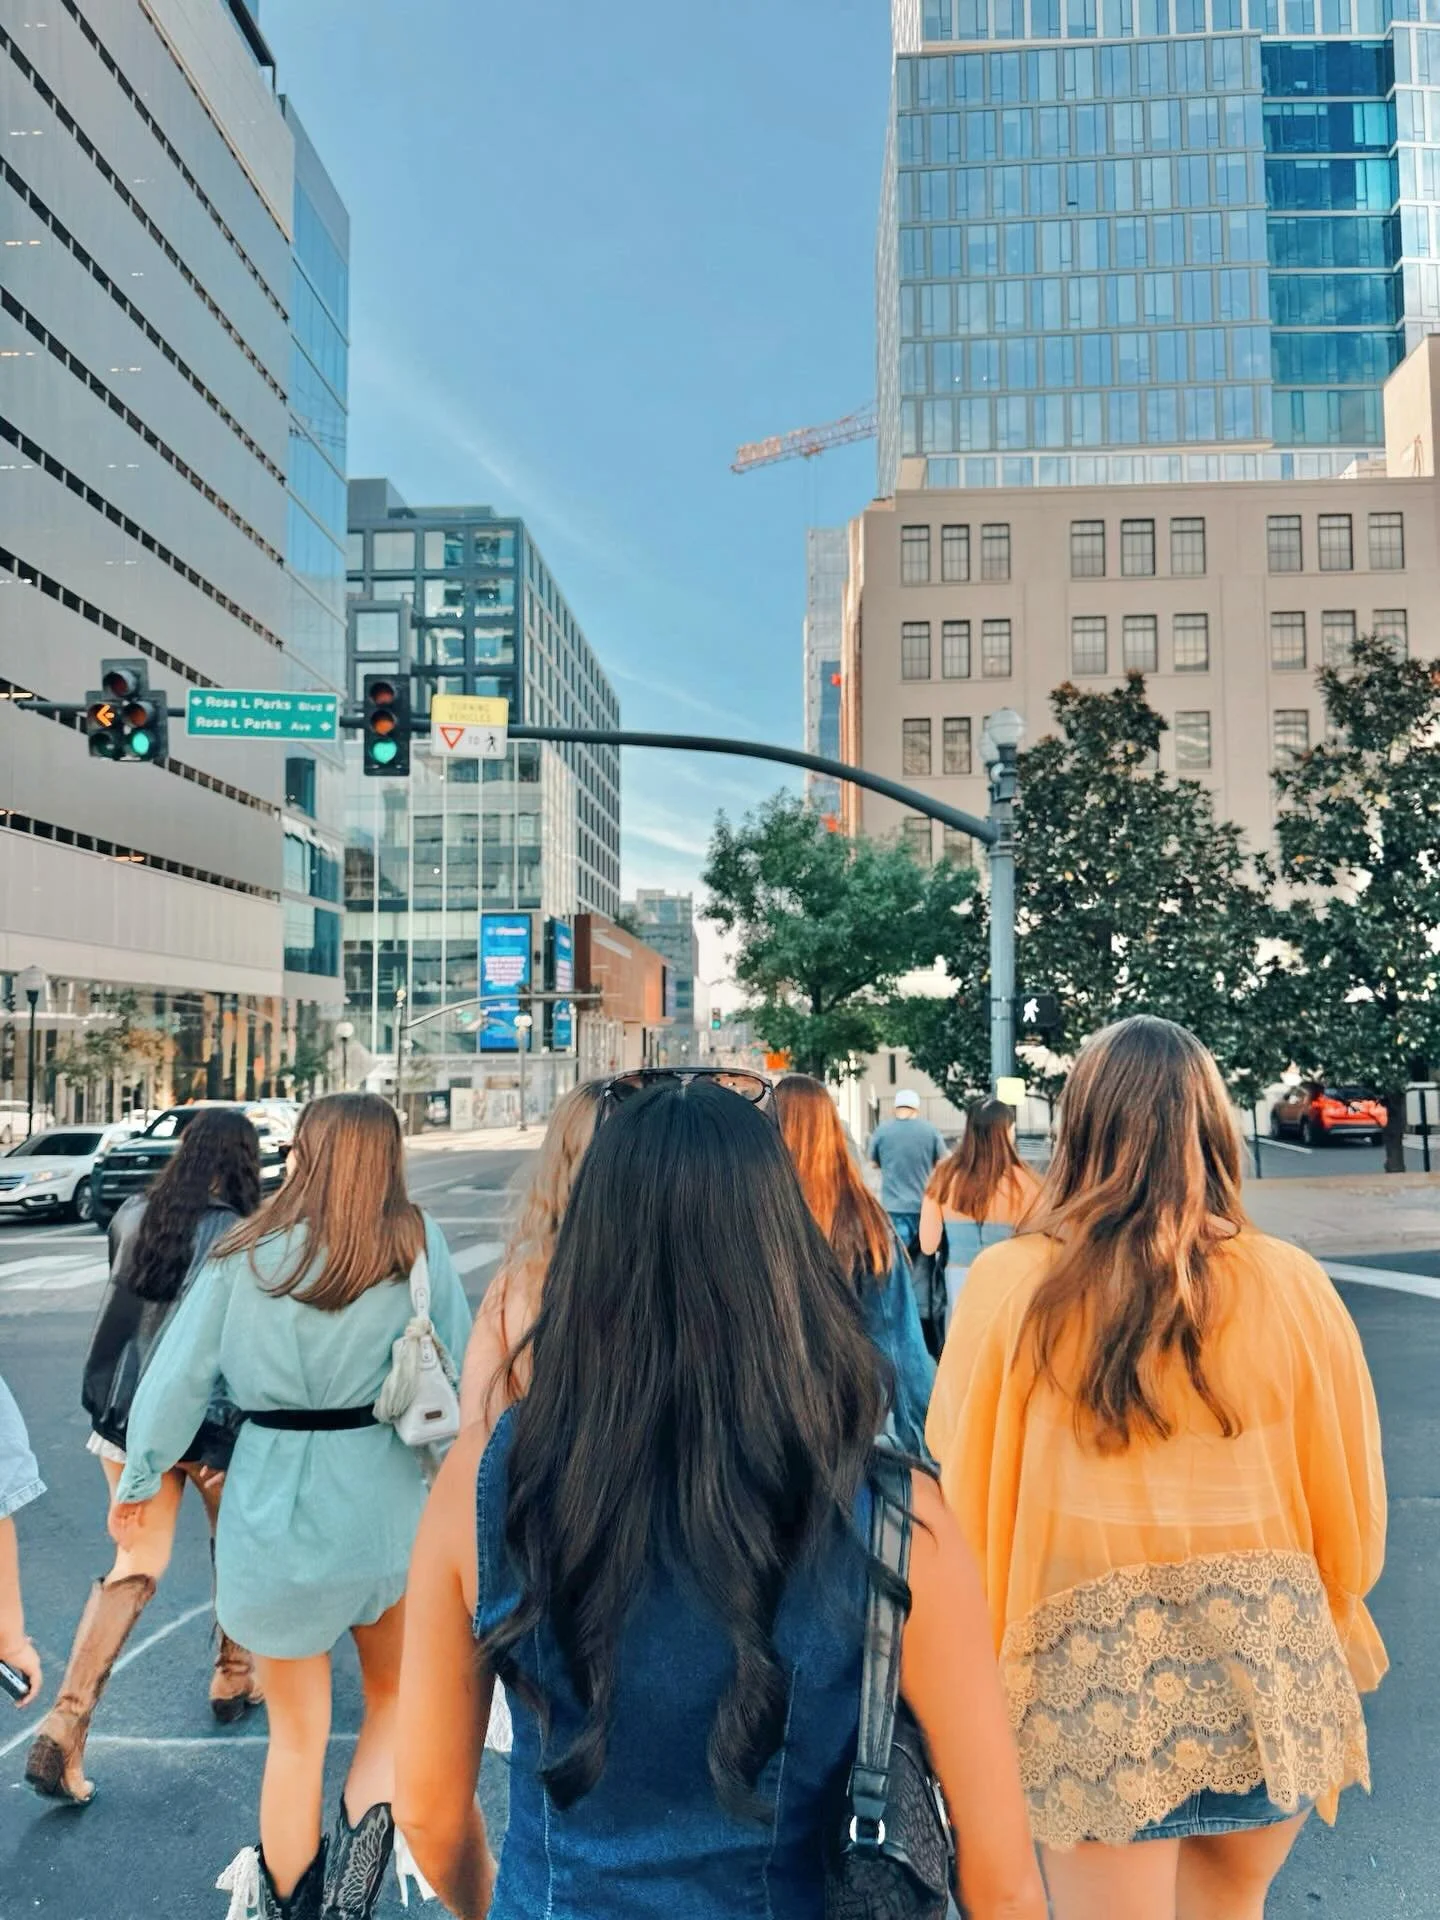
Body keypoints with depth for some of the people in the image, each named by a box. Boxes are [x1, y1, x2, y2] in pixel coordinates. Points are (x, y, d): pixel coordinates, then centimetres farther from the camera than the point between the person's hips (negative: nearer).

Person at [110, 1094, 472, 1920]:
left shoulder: (247, 1255, -5)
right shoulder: (417, 1245, -7)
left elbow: (179, 1376, 1)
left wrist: (139, 1481, 15)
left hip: (275, 1507, 1)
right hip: (384, 1500, 0)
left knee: (298, 1733, 19)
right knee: (394, 1695, 24)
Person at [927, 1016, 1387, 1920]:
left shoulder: (1010, 1283, -14)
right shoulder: (1293, 1286, -9)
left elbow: (966, 1497, -8)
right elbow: (1351, 1506, 0)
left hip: (1101, 1683, -2)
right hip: (1270, 1675, 3)